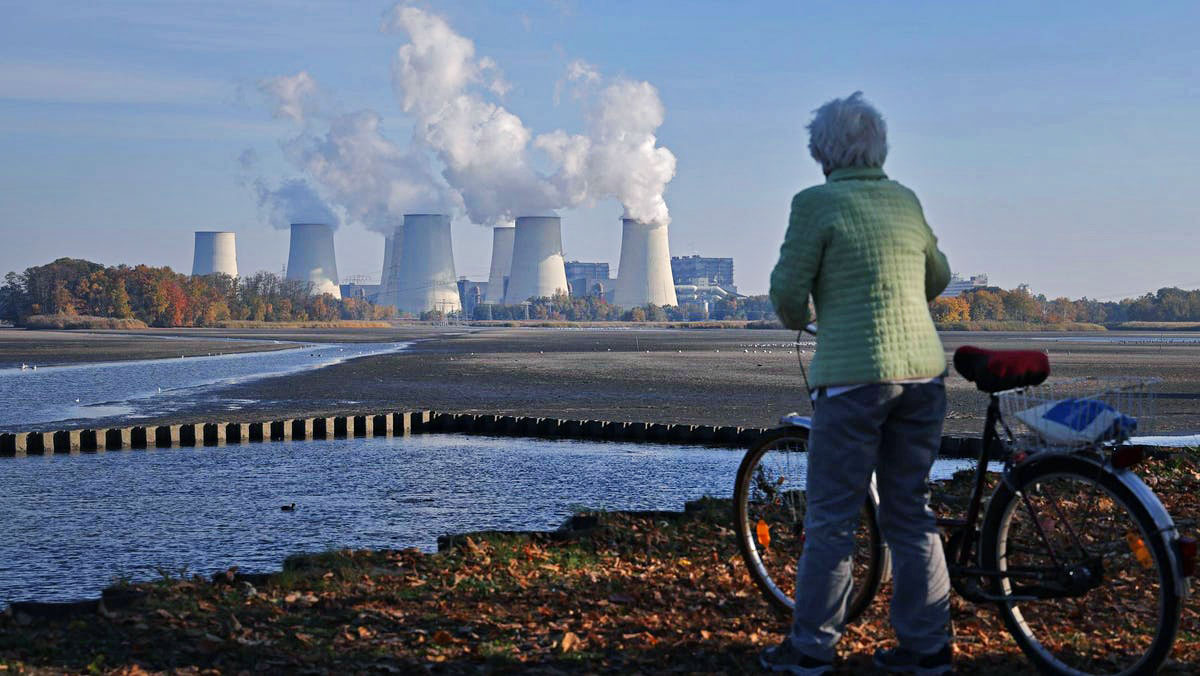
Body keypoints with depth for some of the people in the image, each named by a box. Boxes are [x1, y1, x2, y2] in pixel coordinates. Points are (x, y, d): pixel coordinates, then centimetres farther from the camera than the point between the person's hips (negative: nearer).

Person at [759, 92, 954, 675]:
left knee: (831, 518, 4)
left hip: (853, 375, -6)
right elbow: (938, 278, 26)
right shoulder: (904, 199, 12)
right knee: (910, 514, 13)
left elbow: (787, 290, -6)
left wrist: (796, 319, 16)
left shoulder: (816, 203, -6)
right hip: (923, 370, 6)